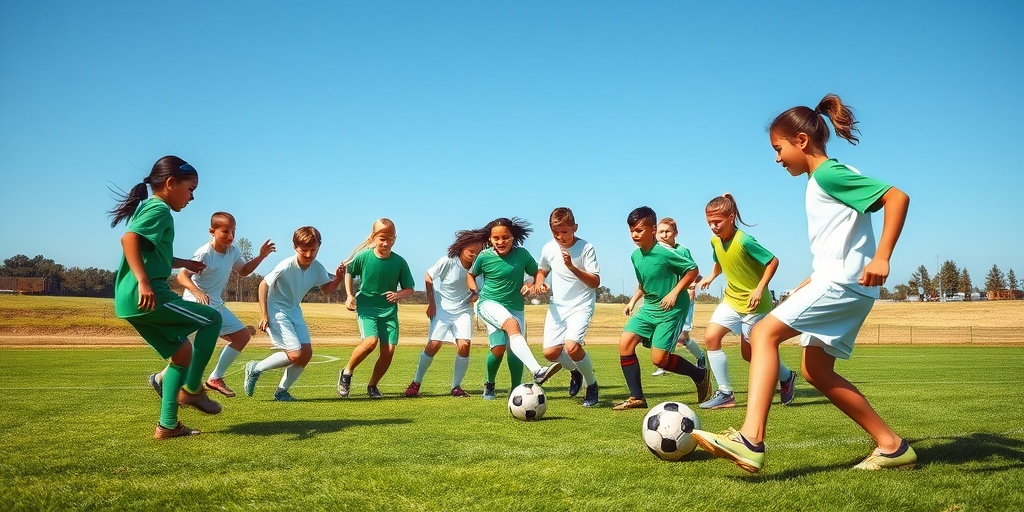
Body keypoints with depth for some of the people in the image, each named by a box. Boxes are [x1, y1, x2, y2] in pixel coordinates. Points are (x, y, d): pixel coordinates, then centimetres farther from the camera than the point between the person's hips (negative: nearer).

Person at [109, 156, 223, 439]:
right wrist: (143, 282, -32)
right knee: (211, 318, -1)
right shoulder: (159, 209, -8)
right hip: (146, 297, -10)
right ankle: (191, 390, -1)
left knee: (183, 352, 16)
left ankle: (167, 425, 17)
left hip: (130, 301, 10)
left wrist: (184, 263, 33)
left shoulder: (148, 207, 22)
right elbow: (129, 238, -25)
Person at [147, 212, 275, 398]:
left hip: (216, 305, 9)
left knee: (243, 336, 9)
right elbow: (182, 276, -31)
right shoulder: (204, 254, -22)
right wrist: (196, 292, -49)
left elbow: (243, 271, 19)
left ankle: (215, 378, 17)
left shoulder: (233, 251, 1)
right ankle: (160, 379, 8)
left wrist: (261, 256, 5)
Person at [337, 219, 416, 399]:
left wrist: (398, 295, -19)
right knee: (371, 341, -25)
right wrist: (350, 296, -1)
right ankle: (346, 372, 1)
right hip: (366, 306, -2)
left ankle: (372, 386, 18)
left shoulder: (399, 262, -7)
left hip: (389, 310, 2)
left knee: (388, 351, -7)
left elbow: (410, 289, 1)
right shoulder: (363, 256, -9)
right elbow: (348, 273, 10)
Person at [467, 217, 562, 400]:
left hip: (515, 307, 3)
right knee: (512, 325, -33)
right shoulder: (484, 256, -4)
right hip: (489, 304, -3)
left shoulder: (522, 254, -2)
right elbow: (471, 275, 15)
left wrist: (532, 286, -7)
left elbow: (537, 274, 13)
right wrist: (474, 291, -1)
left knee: (516, 349, -12)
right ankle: (537, 371, -46)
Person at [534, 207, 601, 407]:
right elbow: (541, 271, 20)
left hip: (581, 305, -5)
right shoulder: (548, 248, 2)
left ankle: (592, 385, 2)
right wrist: (539, 284, -2)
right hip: (557, 306, 5)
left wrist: (572, 267, -27)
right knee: (550, 352, -5)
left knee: (571, 346, -26)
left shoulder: (586, 248, -13)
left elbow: (595, 282, -15)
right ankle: (575, 371, 29)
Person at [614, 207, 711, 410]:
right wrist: (633, 301, 6)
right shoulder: (635, 256, 3)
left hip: (671, 310, -7)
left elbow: (693, 269, -11)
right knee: (625, 343, -8)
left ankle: (700, 374, 17)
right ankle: (637, 398, 0)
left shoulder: (664, 253, -19)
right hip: (649, 307, 7)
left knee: (659, 359, -11)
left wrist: (674, 292, -18)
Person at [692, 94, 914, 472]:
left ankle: (750, 440, -28)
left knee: (764, 333, -18)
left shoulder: (828, 173, -9)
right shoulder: (820, 181, 20)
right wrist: (810, 283, 24)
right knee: (816, 371, 12)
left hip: (842, 282, -10)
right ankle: (892, 446, 18)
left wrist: (881, 258, -27)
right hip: (840, 284, 10)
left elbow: (897, 197, -19)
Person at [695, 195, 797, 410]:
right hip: (731, 299, 7)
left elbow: (773, 261, -20)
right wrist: (711, 277, 11)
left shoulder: (744, 241, -24)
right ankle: (725, 393, -4)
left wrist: (759, 289, -24)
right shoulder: (715, 241, -2)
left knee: (749, 353, 4)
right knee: (711, 337, -12)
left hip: (754, 303, -7)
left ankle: (787, 378, 34)